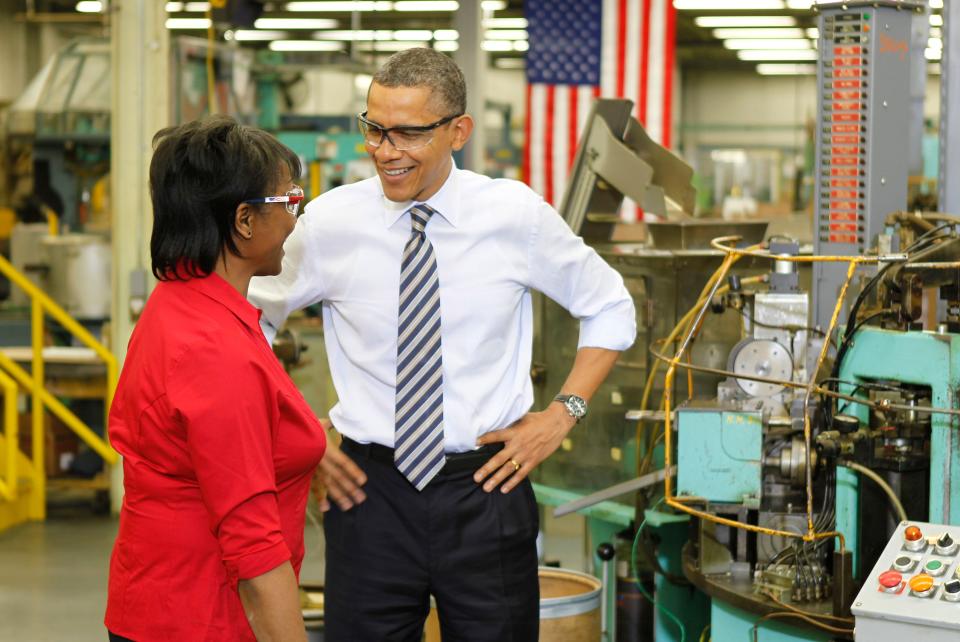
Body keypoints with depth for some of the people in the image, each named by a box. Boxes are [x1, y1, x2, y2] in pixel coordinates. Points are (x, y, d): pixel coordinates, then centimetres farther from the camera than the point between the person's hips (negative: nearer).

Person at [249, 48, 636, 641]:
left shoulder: (517, 215, -4)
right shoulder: (329, 223, -4)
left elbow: (611, 309, 11)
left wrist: (564, 414, 1)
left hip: (487, 487, 0)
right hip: (370, 491, 0)